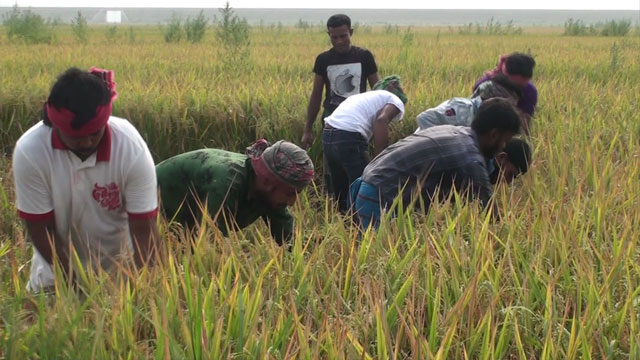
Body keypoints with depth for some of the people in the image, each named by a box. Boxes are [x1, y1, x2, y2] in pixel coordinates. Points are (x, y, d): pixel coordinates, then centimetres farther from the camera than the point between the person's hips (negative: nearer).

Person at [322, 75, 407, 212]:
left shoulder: (368, 96, 34)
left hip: (328, 135, 8)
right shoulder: (396, 102, 11)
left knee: (341, 194, 21)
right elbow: (381, 121, -12)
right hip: (349, 139, -8)